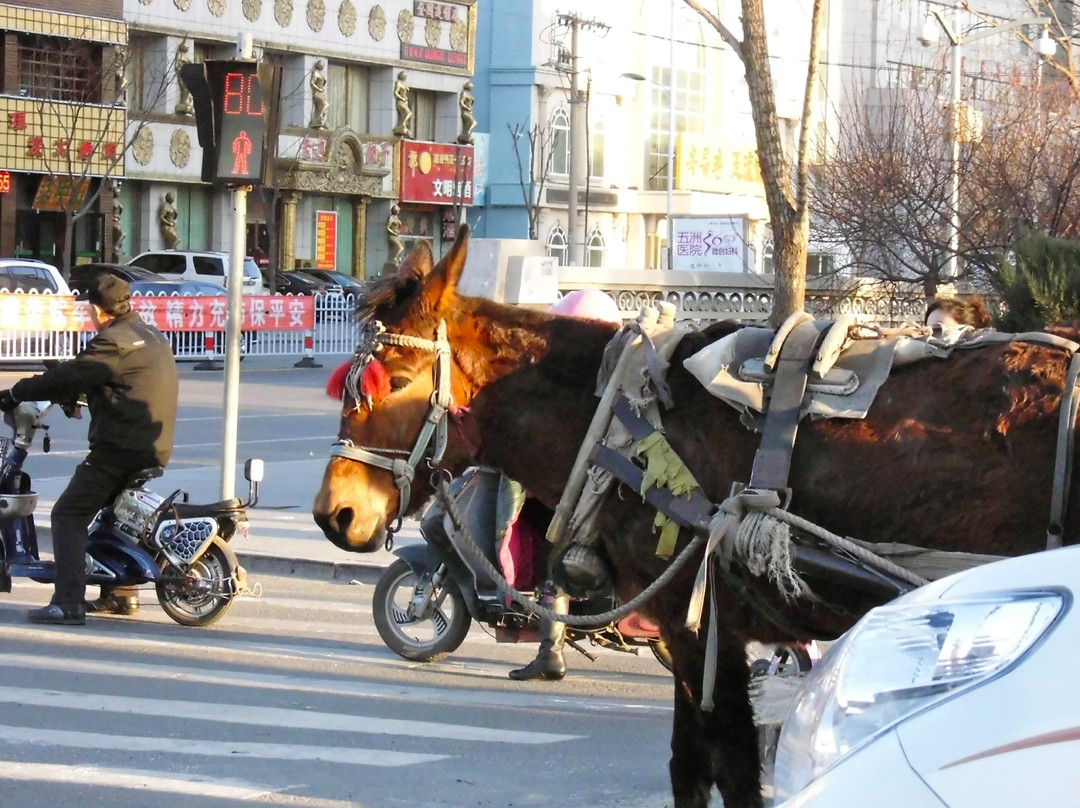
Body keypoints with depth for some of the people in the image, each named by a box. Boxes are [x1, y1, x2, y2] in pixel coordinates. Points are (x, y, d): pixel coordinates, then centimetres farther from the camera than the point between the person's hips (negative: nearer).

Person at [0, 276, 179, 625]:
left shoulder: (114, 342, -13)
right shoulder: (150, 335, 18)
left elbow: (68, 377, -16)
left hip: (119, 447, -10)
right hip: (156, 448, 10)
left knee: (68, 515, -8)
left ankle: (68, 603, -18)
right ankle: (122, 593, 28)